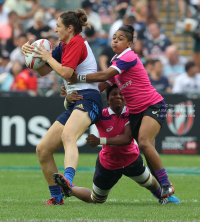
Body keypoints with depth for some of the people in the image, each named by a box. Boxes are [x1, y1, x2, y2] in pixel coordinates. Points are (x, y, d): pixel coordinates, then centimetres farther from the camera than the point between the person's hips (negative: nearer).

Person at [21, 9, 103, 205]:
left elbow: (65, 72, -17)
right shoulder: (63, 46, 23)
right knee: (42, 149, 6)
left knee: (68, 136, -40)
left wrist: (48, 57, -3)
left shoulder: (77, 42, -4)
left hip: (87, 99, -10)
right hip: (74, 103, 10)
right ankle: (56, 197, 15)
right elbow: (43, 71, 25)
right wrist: (30, 53, 8)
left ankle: (67, 180, -65)